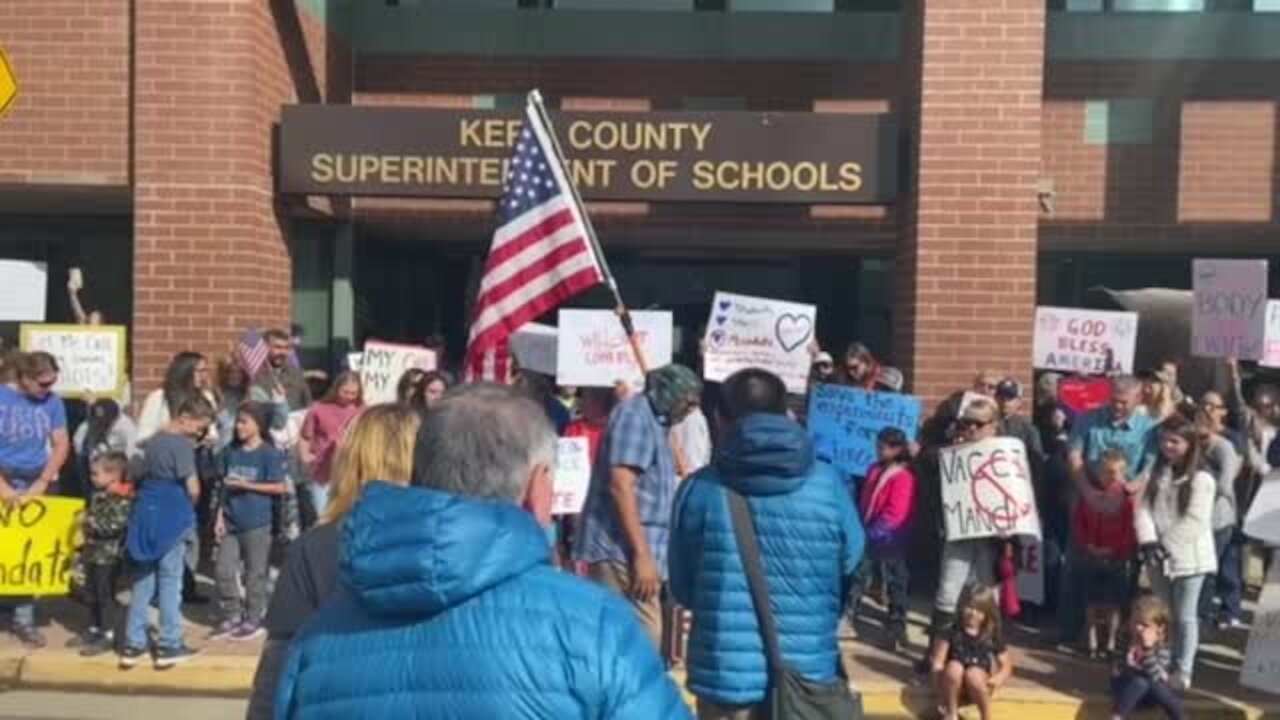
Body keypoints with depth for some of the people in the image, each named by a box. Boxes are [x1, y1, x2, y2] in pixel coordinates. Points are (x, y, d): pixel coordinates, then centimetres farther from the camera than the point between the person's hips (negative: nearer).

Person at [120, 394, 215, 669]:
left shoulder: (153, 441, 12)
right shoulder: (182, 444, -13)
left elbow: (143, 477, 15)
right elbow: (192, 488, -17)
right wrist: (190, 508, 2)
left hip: (146, 513, 7)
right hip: (172, 517, -7)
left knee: (142, 581, 12)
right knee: (170, 581, 2)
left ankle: (133, 644, 16)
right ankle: (169, 646, 8)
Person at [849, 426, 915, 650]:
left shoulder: (904, 476, -17)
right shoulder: (875, 469, 9)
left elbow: (896, 512, -22)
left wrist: (876, 531, -23)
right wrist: (862, 526, 10)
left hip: (889, 539, -7)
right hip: (869, 535, 7)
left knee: (895, 584, 5)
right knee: (857, 575, 11)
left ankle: (897, 628, 14)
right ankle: (848, 617, 20)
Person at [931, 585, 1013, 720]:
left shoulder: (993, 637, 4)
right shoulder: (952, 632, 1)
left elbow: (1007, 666, 6)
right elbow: (938, 663, -1)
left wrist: (998, 679, -15)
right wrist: (941, 685, -16)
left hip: (979, 685, 0)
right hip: (954, 686, 0)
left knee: (973, 673, -35)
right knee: (954, 667, -34)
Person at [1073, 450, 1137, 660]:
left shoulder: (1128, 498, -10)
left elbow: (1132, 531, -12)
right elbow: (1078, 523, 4)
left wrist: (1114, 551, -16)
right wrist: (1088, 546, -7)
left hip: (1116, 560, -3)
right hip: (1092, 558, 3)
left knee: (1113, 604, 5)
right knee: (1093, 603, 9)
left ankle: (1110, 644, 17)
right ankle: (1092, 643, 19)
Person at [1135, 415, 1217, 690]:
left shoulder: (1201, 479, -11)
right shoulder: (1158, 474, 8)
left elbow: (1194, 522, -16)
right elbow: (1144, 508, 1)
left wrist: (1166, 544, -16)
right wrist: (1149, 541, -14)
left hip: (1189, 558, -5)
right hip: (1159, 557, 5)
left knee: (1185, 616, 2)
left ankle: (1183, 671, 12)